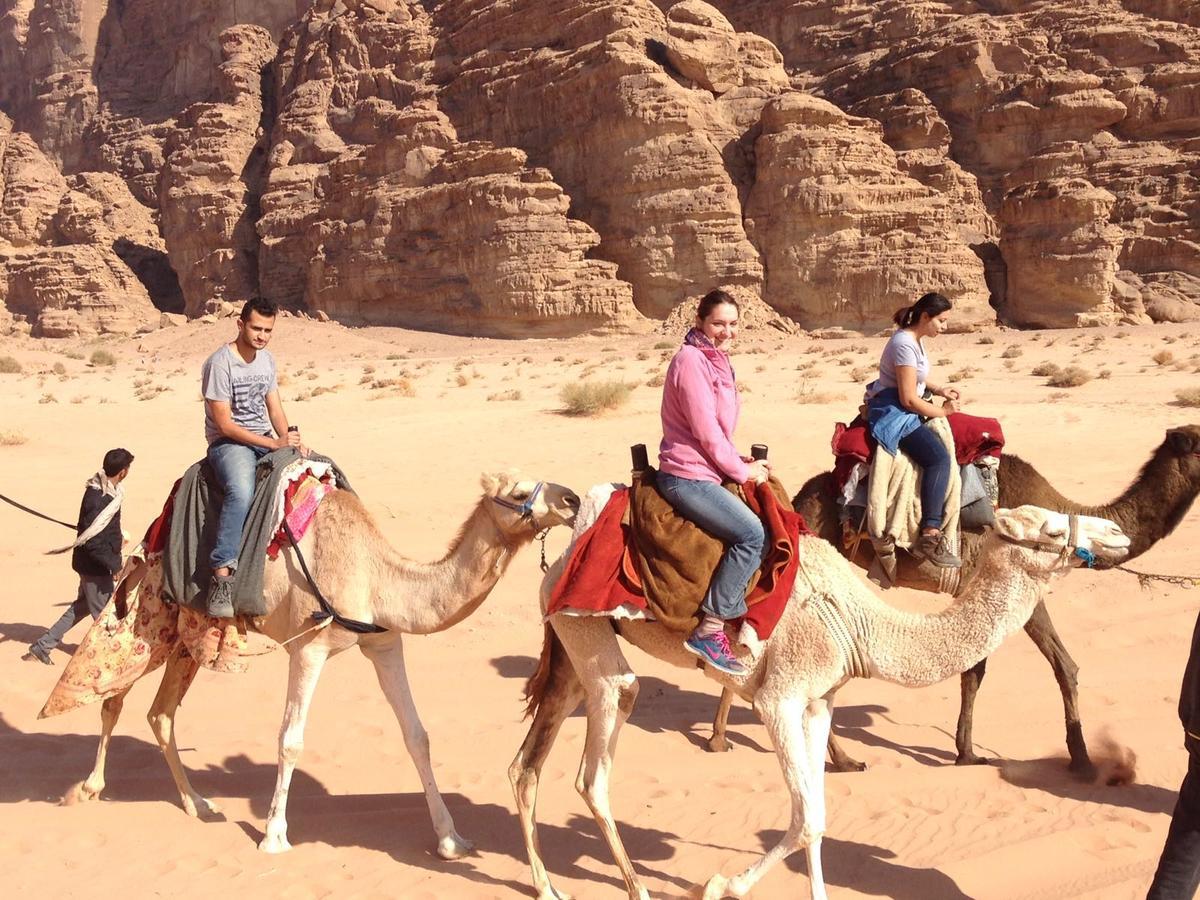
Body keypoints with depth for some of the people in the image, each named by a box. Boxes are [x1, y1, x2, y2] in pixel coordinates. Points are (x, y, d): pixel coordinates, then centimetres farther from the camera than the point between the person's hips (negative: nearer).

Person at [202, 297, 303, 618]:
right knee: (241, 491, -38)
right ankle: (222, 575, -42)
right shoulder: (220, 363, -13)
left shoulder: (267, 360, 11)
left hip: (267, 441, 7)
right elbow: (224, 425, -16)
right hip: (228, 442, -7)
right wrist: (274, 444, -20)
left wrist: (291, 440, -6)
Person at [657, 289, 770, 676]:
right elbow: (705, 430, -17)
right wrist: (742, 470, -8)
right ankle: (709, 629, -15)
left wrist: (741, 461, 6)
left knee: (758, 525, 13)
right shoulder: (690, 360, -15)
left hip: (707, 471, 10)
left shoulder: (716, 359, 15)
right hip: (686, 476, -10)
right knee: (752, 532, -19)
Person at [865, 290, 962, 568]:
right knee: (939, 458, -25)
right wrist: (943, 411, -8)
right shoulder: (904, 344, -19)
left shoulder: (915, 339, 12)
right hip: (893, 414, -11)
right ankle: (930, 536, -29)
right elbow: (908, 399, -20)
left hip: (904, 410, 11)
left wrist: (939, 390, 12)